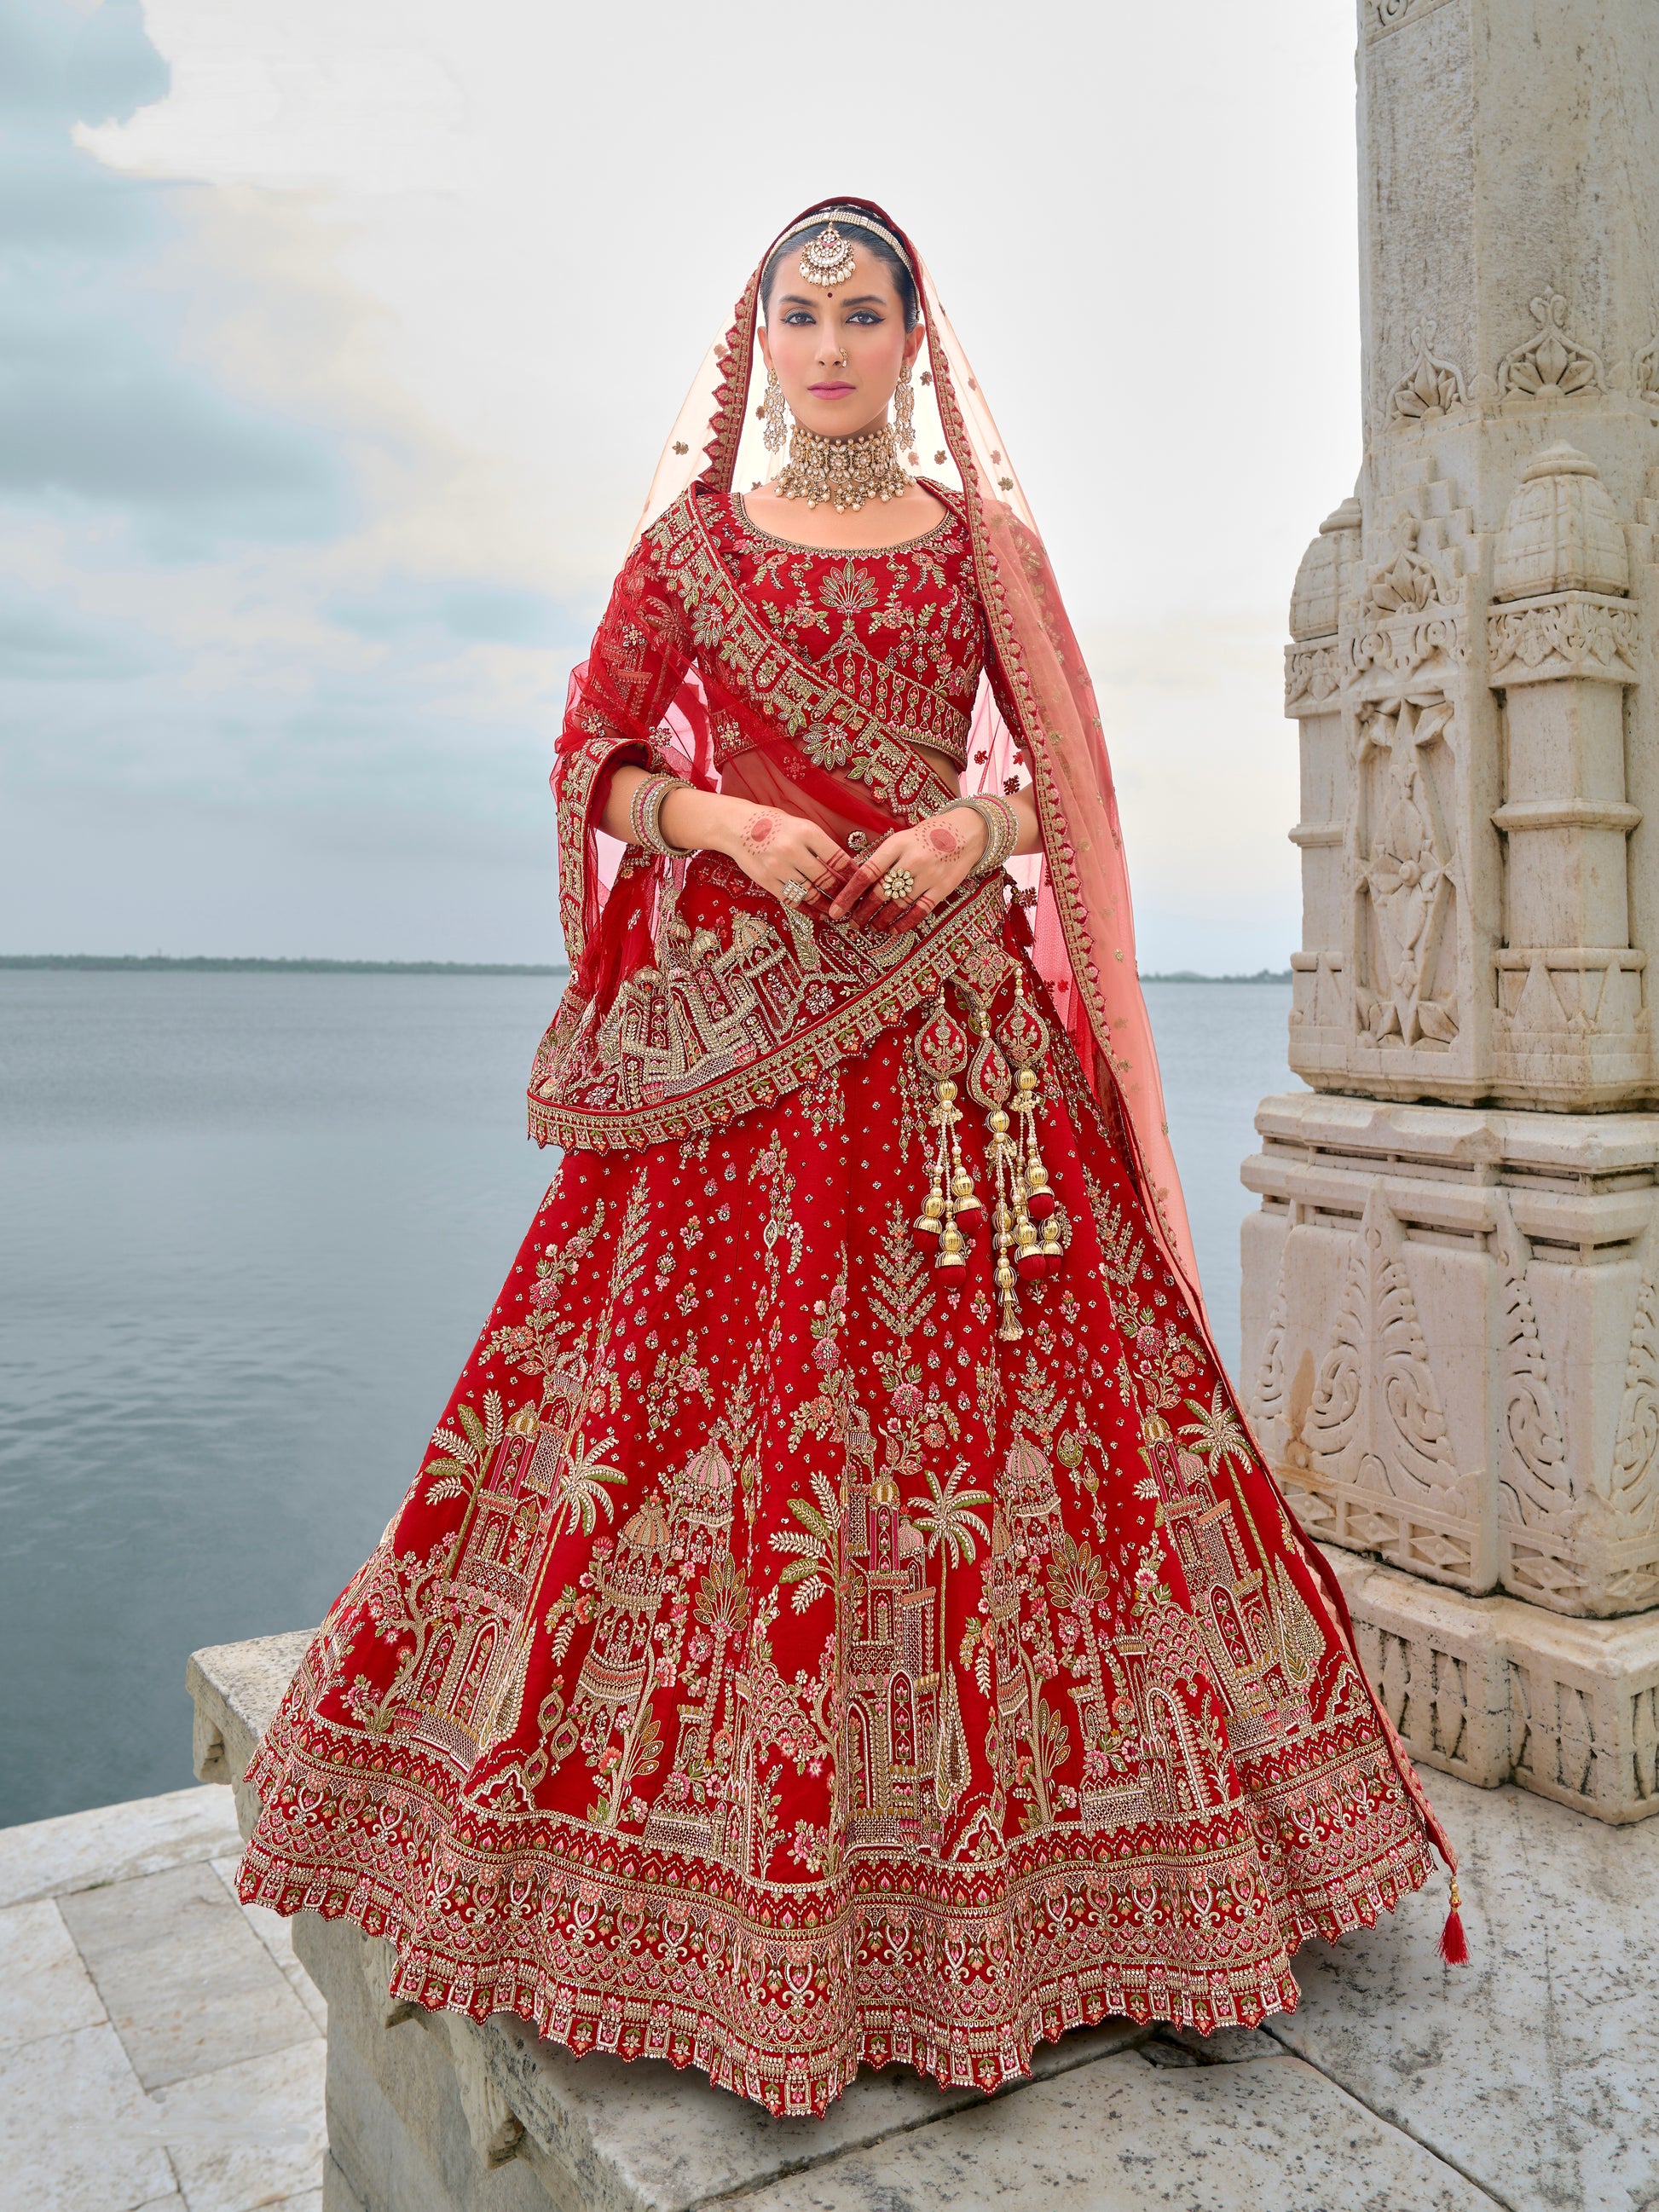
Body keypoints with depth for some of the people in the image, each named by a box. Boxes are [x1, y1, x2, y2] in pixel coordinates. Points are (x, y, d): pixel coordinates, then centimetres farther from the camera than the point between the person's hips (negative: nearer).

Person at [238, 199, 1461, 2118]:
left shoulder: (985, 542, 11)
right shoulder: (688, 541, 10)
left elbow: (1068, 778, 11)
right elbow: (593, 763, 10)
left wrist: (980, 831, -9)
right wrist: (723, 820, -8)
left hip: (955, 1019, 1)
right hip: (737, 1018, 0)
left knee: (985, 1371, -2)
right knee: (714, 1373, -3)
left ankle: (986, 1845, 15)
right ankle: (712, 1837, 15)